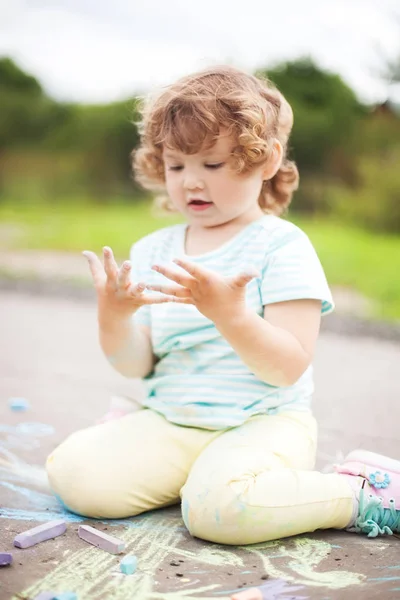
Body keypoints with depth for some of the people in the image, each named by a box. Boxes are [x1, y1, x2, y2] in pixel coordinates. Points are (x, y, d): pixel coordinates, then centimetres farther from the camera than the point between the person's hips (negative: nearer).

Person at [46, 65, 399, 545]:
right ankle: (198, 475, 8)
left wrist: (229, 313, -31)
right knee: (74, 473, -15)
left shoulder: (283, 245, -7)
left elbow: (289, 368, -15)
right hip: (168, 425, 5)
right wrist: (114, 317, -15)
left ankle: (361, 492, -8)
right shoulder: (150, 251, 8)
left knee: (219, 509, -33)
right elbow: (135, 366, 5)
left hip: (262, 423, -5)